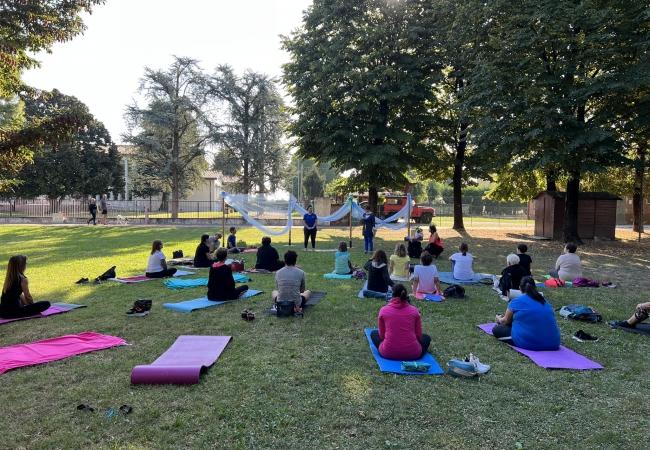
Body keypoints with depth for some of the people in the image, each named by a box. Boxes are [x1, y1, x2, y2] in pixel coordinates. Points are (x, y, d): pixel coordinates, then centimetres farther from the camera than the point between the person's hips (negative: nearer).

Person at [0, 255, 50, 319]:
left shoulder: (9, 278, 12)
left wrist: (27, 304, 26)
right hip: (12, 311, -9)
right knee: (46, 304, -10)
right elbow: (28, 297, -1)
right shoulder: (22, 279, -12)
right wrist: (33, 305, 16)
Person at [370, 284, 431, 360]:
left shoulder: (383, 310, 0)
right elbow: (419, 335, 8)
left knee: (374, 333, 28)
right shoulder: (414, 310, 1)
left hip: (388, 353, -1)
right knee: (426, 337, 31)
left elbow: (382, 335, 8)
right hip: (412, 353, 2)